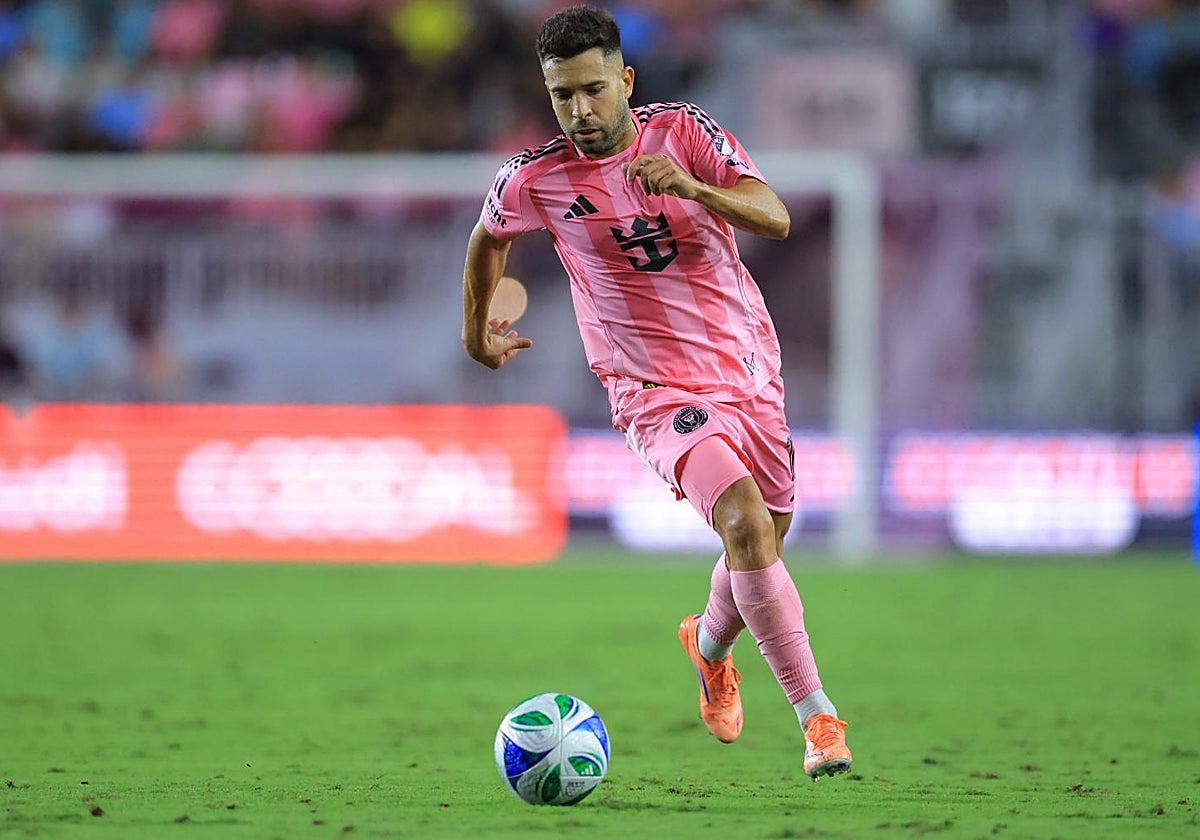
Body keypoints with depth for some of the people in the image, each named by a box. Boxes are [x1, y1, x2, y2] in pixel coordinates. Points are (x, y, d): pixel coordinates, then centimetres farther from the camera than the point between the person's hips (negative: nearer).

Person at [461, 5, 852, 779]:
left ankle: (710, 644, 51)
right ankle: (818, 716, -22)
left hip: (750, 364, 4)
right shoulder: (536, 180, -7)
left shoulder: (684, 132, -6)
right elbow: (489, 238, 15)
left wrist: (692, 187, -33)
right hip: (660, 389, -3)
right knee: (746, 526, -25)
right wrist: (477, 329, 26)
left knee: (766, 539, 17)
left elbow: (776, 219, -16)